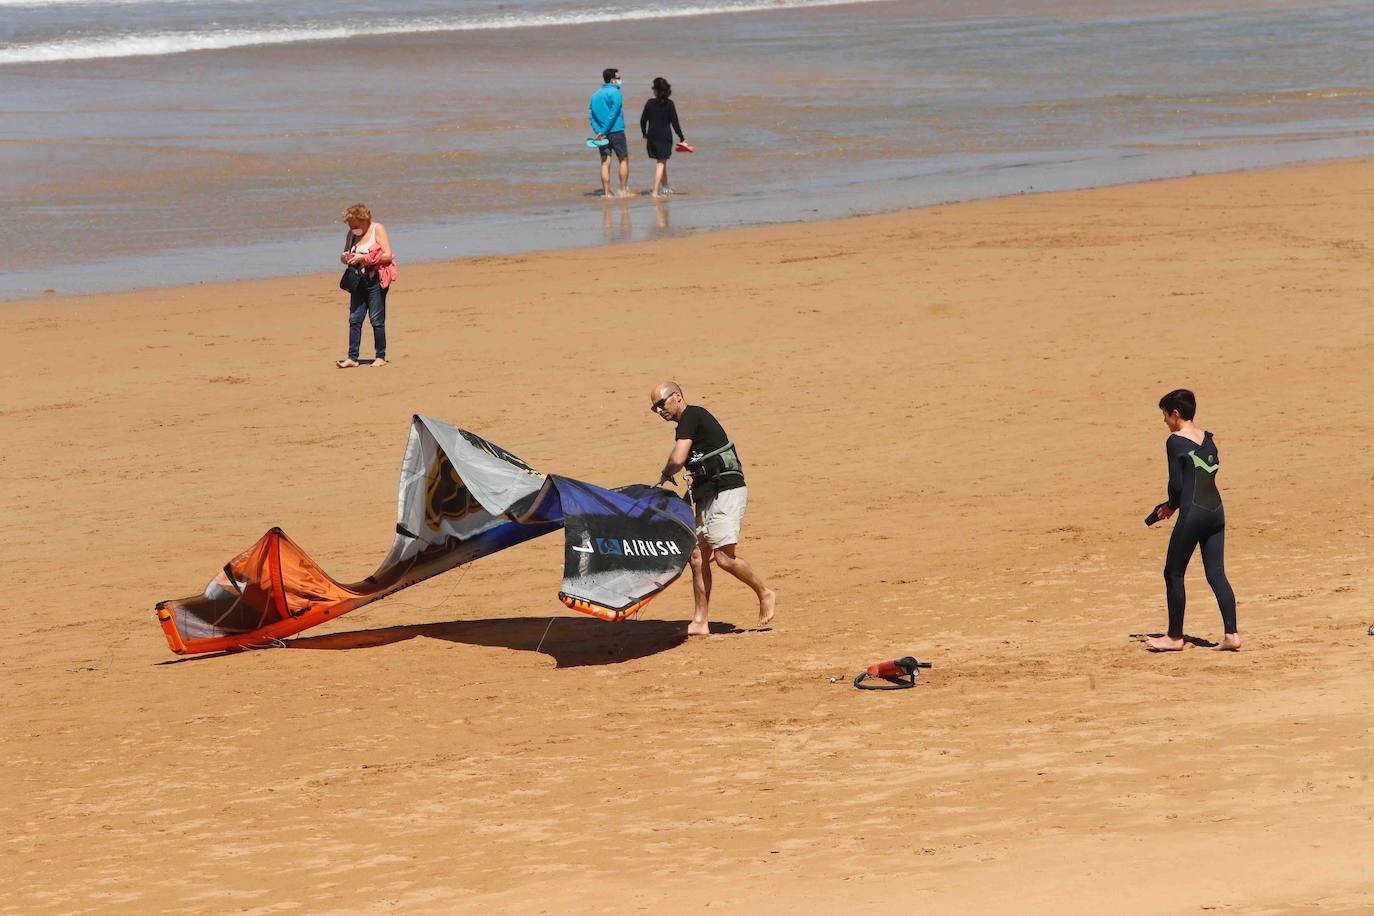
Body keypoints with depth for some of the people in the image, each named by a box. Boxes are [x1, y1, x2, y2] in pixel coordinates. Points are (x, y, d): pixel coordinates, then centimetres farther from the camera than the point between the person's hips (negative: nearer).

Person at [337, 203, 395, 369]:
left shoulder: (378, 229, -6)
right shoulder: (352, 234, 13)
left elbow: (387, 256, -13)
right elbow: (345, 255, 22)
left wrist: (364, 258, -19)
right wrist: (345, 257, -3)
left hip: (376, 280, -6)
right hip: (359, 280, 6)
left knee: (376, 319, -3)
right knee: (354, 319, -1)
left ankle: (380, 357, 6)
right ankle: (352, 358, -1)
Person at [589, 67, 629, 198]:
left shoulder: (595, 95, 13)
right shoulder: (615, 93, -8)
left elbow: (591, 116, 5)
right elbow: (613, 113, -15)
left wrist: (598, 131, -4)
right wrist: (603, 132, -14)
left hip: (602, 134, 5)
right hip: (616, 132, -5)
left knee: (605, 163, 4)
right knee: (624, 160, 8)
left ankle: (606, 193, 0)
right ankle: (623, 190, 6)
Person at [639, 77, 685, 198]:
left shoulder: (650, 103, -2)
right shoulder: (669, 104, -9)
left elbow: (643, 120, 5)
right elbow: (675, 122, -10)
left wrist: (644, 134, 22)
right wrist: (682, 138, -2)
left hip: (652, 137, 3)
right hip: (665, 137, -3)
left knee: (662, 162, 20)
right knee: (661, 163, 2)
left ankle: (665, 187, 33)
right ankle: (655, 191, -8)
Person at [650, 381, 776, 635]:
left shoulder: (691, 416, -11)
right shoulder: (691, 420, 19)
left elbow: (678, 460, -20)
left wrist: (665, 475, 0)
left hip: (726, 490, -10)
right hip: (707, 494, 10)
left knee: (724, 557, -15)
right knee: (698, 557, 5)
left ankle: (764, 593, 6)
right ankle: (700, 623, 6)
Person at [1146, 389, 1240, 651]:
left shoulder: (1175, 441, -8)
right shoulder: (1206, 438, 13)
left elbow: (1176, 484, -12)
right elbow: (1212, 470, 12)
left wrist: (1171, 506, 8)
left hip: (1193, 512, -7)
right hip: (1216, 510, 7)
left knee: (1173, 573, 5)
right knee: (1216, 573, 8)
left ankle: (1175, 637, 10)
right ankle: (1232, 634, 1)